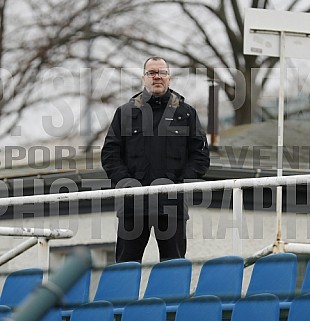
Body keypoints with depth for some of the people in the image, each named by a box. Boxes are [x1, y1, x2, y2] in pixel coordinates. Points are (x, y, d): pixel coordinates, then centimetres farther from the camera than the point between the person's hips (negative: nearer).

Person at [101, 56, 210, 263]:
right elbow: (110, 153, 8)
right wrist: (125, 181, -7)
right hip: (133, 202, 0)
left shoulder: (186, 113, 10)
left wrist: (181, 183, -7)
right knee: (126, 262, 0)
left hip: (172, 204, 0)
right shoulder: (126, 113, 11)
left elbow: (201, 155, 7)